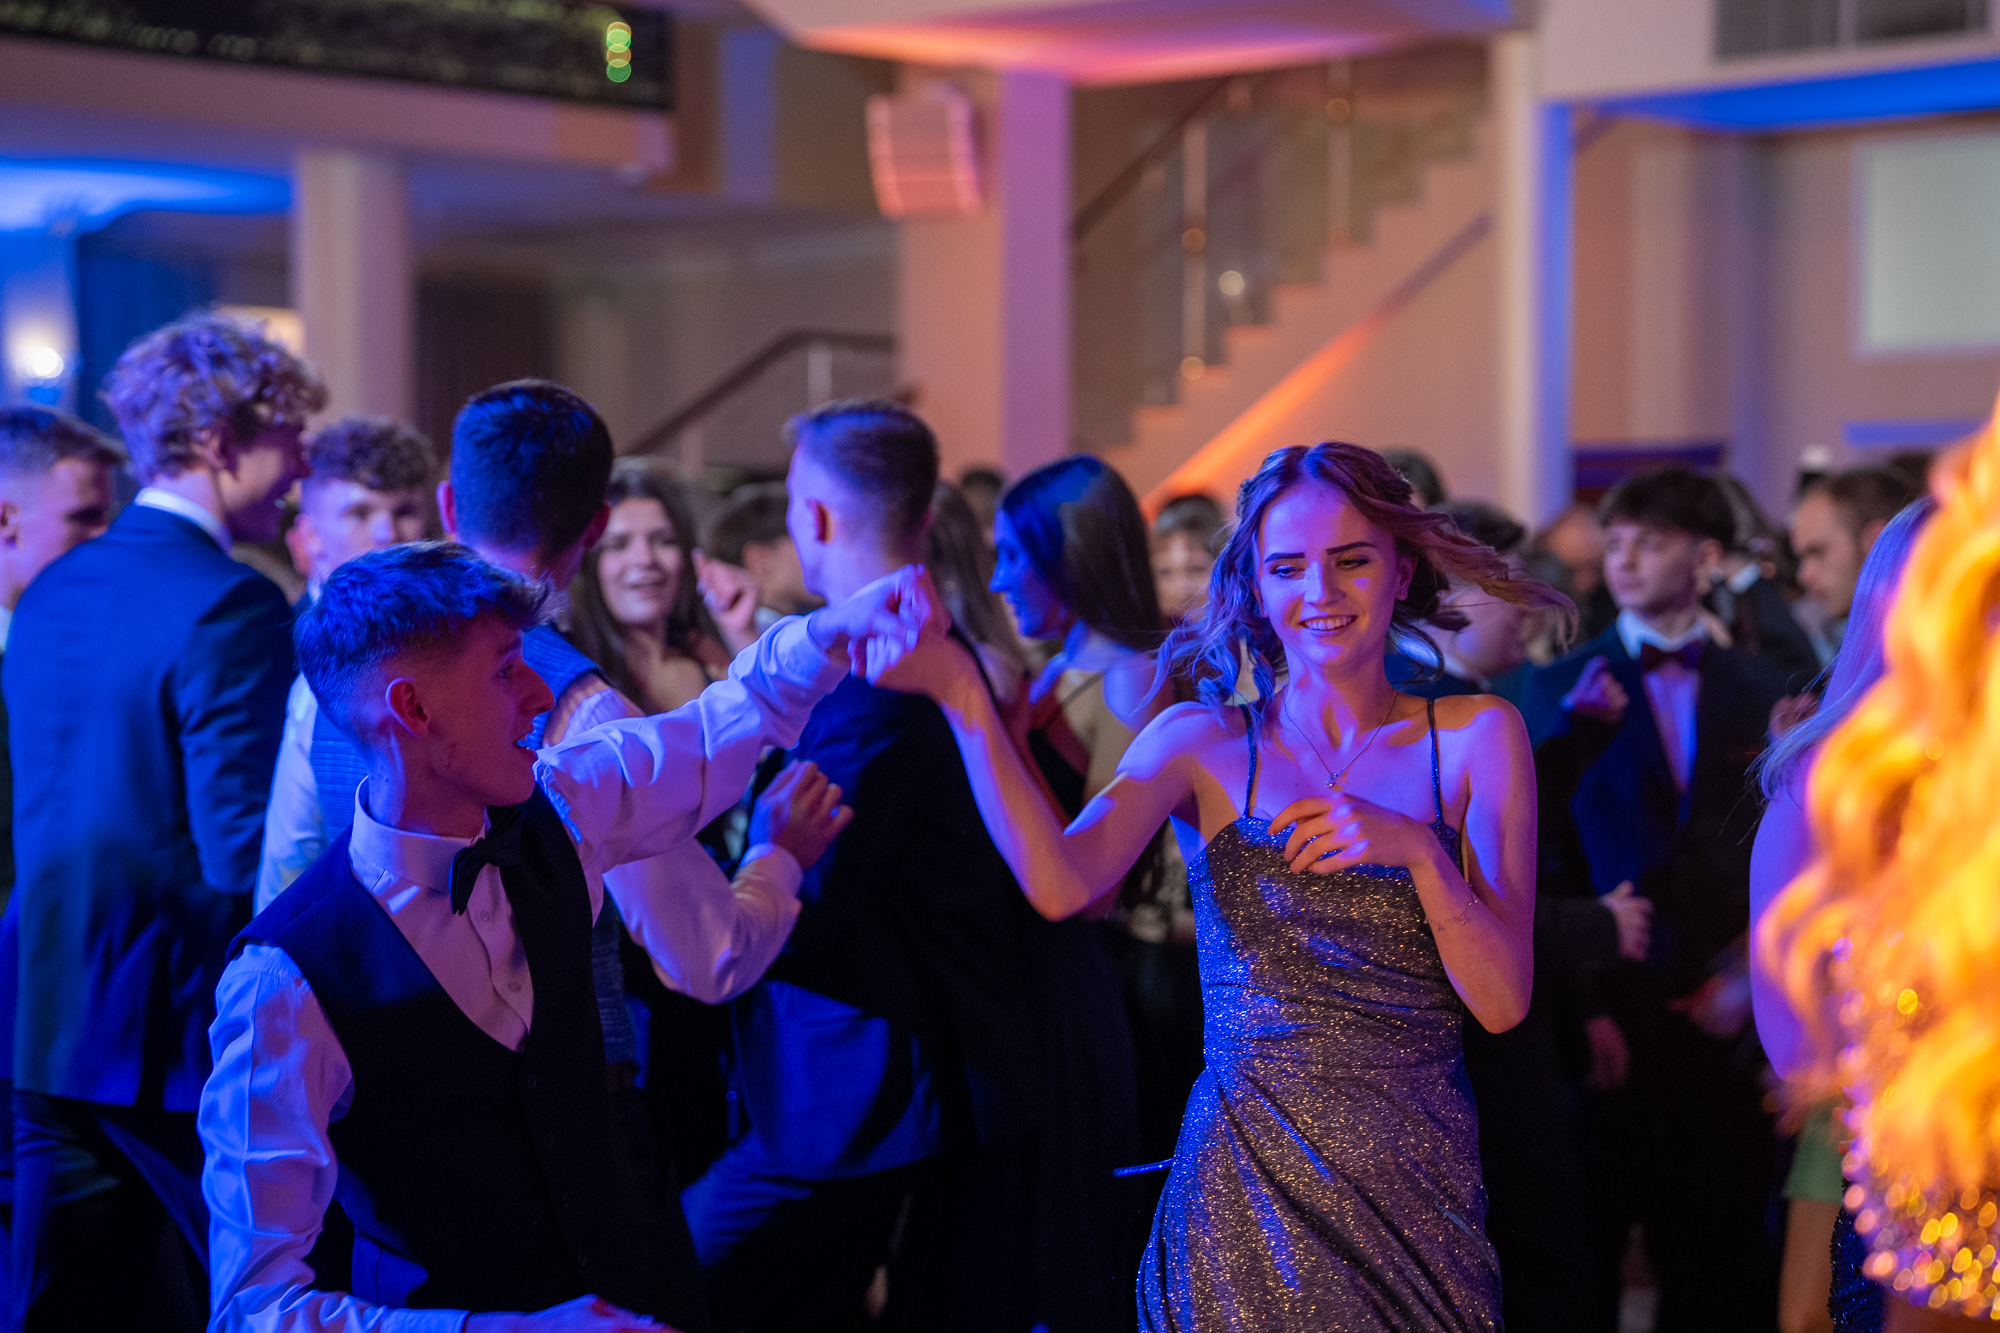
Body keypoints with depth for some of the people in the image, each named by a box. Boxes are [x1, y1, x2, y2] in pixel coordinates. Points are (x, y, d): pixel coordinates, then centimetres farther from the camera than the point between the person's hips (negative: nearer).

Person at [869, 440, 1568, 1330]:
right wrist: (958, 691, -26)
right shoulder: (1203, 743, 2)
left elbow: (1501, 1004, -3)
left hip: (1419, 1188, 1)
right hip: (1243, 1187, -1)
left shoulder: (1474, 737, 3)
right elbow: (1062, 883, -18)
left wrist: (1416, 848, -18)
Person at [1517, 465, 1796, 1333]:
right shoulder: (1563, 690, 2)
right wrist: (1580, 1004, -9)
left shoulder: (1758, 691, 8)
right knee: (1587, 1245, 2)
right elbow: (1542, 855, -2)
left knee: (1719, 1258, 6)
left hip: (1720, 1018, 2)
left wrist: (1749, 976, -4)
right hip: (1606, 1015, -2)